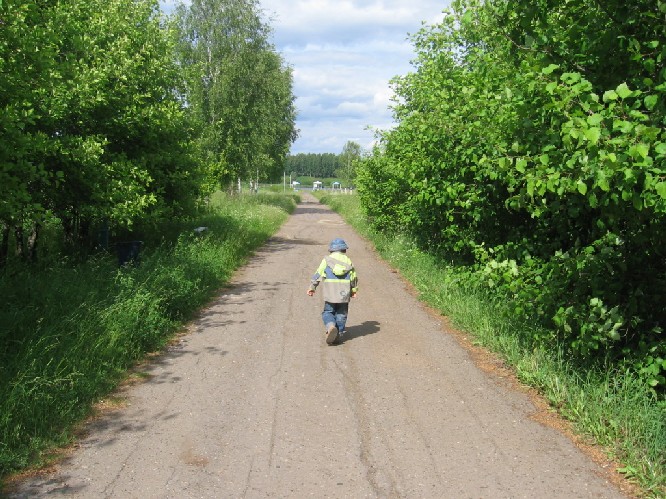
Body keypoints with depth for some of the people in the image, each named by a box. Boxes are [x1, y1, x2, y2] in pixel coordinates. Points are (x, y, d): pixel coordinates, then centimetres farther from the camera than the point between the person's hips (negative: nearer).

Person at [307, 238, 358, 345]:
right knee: (341, 314, 11)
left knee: (328, 312, 8)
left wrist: (312, 287, 9)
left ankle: (331, 326, -19)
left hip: (330, 293, -1)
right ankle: (339, 335, 8)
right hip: (344, 293, 2)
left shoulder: (327, 260, 2)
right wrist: (354, 290, 22)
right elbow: (354, 277, 10)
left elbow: (318, 275, 1)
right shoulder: (348, 261, 7)